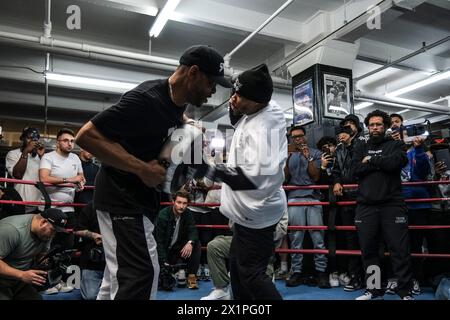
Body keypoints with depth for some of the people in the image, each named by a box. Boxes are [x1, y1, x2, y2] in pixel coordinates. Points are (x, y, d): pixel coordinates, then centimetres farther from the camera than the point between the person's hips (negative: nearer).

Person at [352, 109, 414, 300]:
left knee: (400, 250, -2)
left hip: (392, 205, -2)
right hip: (366, 206, 3)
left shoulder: (396, 145, 11)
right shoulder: (361, 149, 17)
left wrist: (371, 160, -2)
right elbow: (356, 169, -1)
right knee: (368, 250, 7)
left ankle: (405, 292, 9)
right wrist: (382, 163, -6)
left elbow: (397, 162, -11)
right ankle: (374, 290, 19)